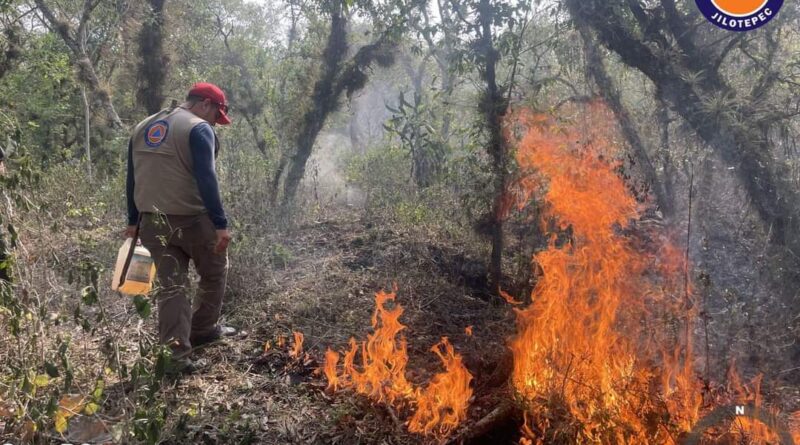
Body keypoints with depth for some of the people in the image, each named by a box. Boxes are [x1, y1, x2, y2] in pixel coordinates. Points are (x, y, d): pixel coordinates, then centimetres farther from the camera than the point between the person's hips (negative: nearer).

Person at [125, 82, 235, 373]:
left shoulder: (142, 128, 14)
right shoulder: (199, 129, -10)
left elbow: (132, 179, 16)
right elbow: (206, 179, -20)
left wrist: (134, 221, 20)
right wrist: (221, 223, -20)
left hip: (153, 222, 6)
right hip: (192, 219, -6)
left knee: (170, 286, 8)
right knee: (214, 274, 17)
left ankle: (178, 354, 5)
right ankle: (203, 330, 27)